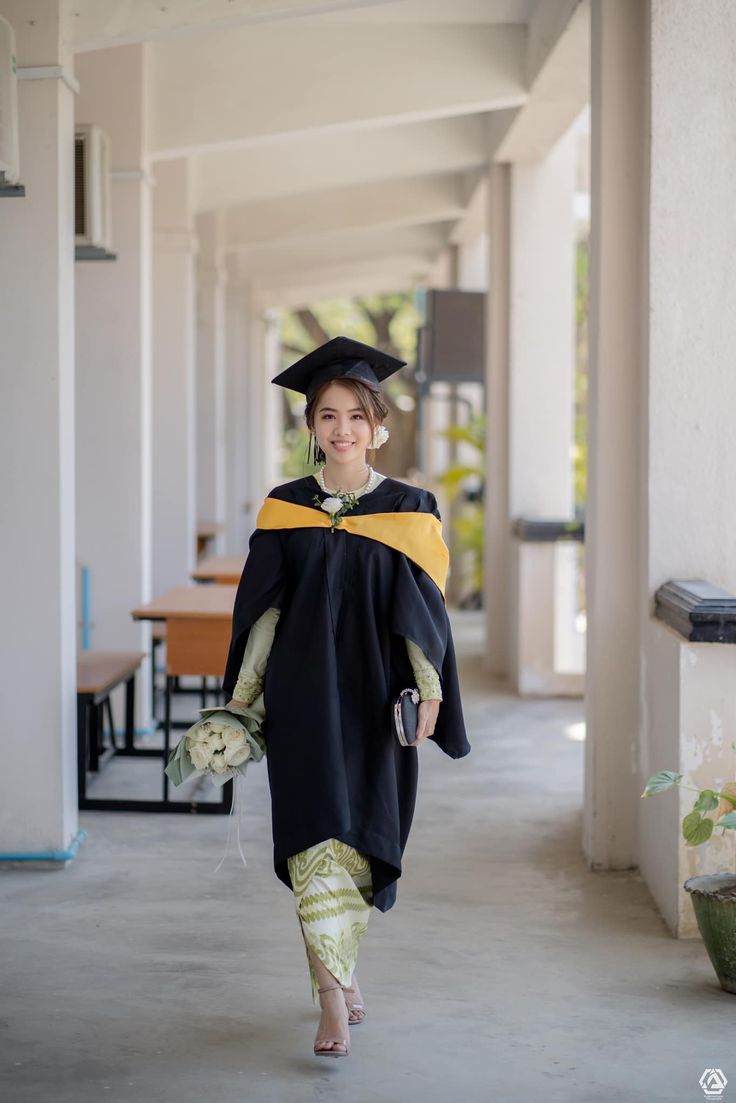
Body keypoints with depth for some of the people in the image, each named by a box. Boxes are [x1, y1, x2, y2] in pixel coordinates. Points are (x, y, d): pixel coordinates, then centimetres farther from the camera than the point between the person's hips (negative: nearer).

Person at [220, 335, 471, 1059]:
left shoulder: (408, 510, 2)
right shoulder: (284, 509, 5)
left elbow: (422, 613, 0)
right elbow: (261, 610, 8)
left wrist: (430, 692, -9)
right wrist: (242, 695, 5)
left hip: (375, 698, 0)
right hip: (304, 695, 0)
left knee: (360, 840, 5)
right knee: (319, 839, -9)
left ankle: (338, 966, 28)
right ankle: (334, 1000, -8)